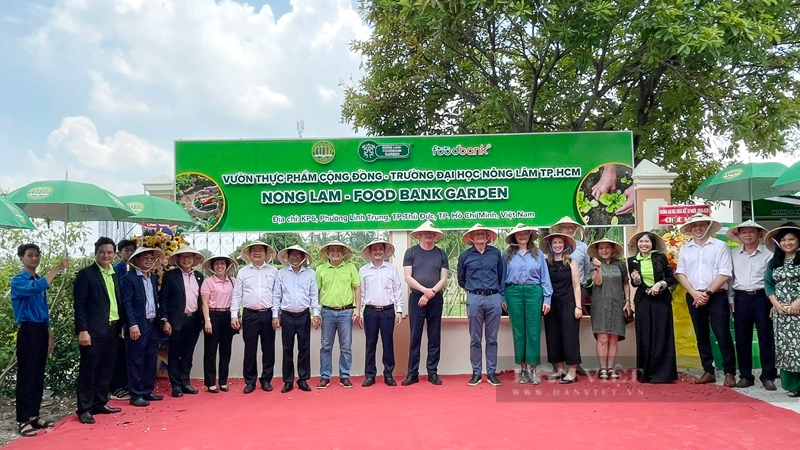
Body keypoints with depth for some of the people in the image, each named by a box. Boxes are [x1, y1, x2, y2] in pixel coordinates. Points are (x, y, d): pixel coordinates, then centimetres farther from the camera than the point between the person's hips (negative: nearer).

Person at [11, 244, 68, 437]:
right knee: (26, 376, -4)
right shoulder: (17, 281, -7)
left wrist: (50, 335, 17)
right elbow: (35, 288, -31)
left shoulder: (40, 281, 14)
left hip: (41, 330, 7)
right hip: (28, 331, -7)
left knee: (39, 376, 11)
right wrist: (57, 268, -33)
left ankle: (34, 415, 19)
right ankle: (23, 420, 2)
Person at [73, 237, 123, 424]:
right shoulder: (85, 274, -7)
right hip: (93, 331, -7)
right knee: (88, 371, 1)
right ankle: (84, 409, 9)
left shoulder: (115, 275, 13)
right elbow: (79, 305, -11)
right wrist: (82, 330, -16)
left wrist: (121, 325, 11)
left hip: (112, 329, 7)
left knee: (106, 369, 13)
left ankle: (100, 403, 24)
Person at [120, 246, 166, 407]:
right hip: (138, 326, -7)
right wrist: (133, 325, -19)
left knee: (151, 359, 12)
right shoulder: (128, 278, -7)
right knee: (136, 361, 1)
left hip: (153, 324, 7)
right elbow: (126, 303, -13)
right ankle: (136, 395, 8)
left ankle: (148, 391, 23)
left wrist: (160, 320, 10)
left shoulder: (154, 278, 14)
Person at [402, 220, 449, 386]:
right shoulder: (411, 252, 3)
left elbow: (443, 279, 2)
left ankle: (432, 372, 13)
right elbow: (408, 277, -3)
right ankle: (412, 373, 6)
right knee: (415, 336, 0)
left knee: (435, 337, 5)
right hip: (416, 298, -2)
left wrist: (431, 293, -11)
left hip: (436, 299, 2)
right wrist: (425, 290, -14)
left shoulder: (441, 254, 7)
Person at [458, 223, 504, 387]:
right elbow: (461, 279, 16)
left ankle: (491, 372, 13)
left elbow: (501, 276, 13)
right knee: (475, 339, 4)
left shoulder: (495, 253, 6)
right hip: (474, 299, -1)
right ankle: (476, 373, 11)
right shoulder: (465, 256, 4)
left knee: (492, 339, 6)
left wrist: (502, 295, 11)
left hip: (494, 299, 1)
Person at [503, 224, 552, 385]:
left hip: (534, 292, 0)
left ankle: (533, 368, 6)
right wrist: (503, 298, 2)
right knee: (518, 331, 4)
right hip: (514, 293, 0)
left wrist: (547, 299, 1)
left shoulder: (538, 254, 8)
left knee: (533, 331, -1)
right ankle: (523, 368, 12)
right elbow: (502, 277, 8)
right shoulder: (507, 255, 7)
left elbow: (545, 278, 7)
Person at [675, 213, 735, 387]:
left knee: (723, 335, -6)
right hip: (694, 297, 4)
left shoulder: (720, 246, 0)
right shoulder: (684, 249, 11)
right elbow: (680, 273, 6)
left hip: (717, 296, -4)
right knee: (701, 336, 8)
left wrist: (708, 293, -11)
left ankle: (730, 373, 2)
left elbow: (725, 274, -7)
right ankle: (708, 371, 16)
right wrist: (694, 293, -7)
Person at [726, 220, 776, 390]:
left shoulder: (768, 253, 1)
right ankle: (745, 376, 15)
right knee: (742, 338, 6)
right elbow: (729, 277, 10)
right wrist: (731, 300, 5)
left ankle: (768, 376, 10)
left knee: (766, 337, 0)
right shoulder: (733, 254, 8)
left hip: (762, 297, -2)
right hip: (740, 298, 2)